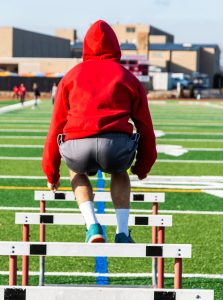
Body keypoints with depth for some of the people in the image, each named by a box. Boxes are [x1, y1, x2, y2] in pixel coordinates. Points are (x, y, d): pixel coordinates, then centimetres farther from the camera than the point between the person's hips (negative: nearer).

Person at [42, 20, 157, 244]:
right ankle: (122, 233, 18)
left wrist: (51, 172, 30)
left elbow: (56, 126, 22)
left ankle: (92, 227, 12)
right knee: (119, 173, 36)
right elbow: (145, 127, 22)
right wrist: (143, 167, 36)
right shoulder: (128, 78, 23)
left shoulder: (71, 76, 24)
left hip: (77, 147, 0)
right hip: (117, 146, 0)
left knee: (77, 173, 36)